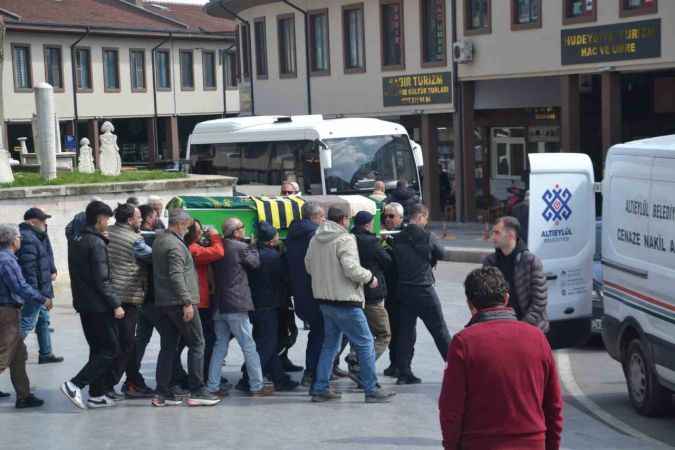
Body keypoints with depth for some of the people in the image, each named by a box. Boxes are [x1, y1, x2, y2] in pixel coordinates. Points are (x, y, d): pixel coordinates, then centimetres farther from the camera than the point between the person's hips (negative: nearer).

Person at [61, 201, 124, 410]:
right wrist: (116, 304, -15)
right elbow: (102, 280, -20)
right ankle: (74, 385, -10)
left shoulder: (77, 241, 12)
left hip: (83, 304, 9)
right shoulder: (97, 243, -16)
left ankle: (96, 395, 16)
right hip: (98, 306, -9)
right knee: (110, 350, -4)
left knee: (98, 349, 15)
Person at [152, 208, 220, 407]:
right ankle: (197, 392, -1)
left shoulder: (159, 241, 15)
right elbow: (176, 276, -21)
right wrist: (187, 302, -21)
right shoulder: (175, 245, -14)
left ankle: (162, 393, 9)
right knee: (197, 344, -1)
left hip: (162, 302, 9)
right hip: (179, 303, -9)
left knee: (168, 347, 10)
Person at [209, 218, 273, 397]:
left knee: (220, 346, 12)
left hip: (218, 306, 7)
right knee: (249, 346, 0)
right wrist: (252, 246, 16)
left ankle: (213, 387, 11)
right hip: (236, 305, -7)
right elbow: (255, 262, 1)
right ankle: (257, 386, 3)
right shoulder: (240, 247, -10)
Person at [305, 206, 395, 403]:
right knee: (365, 343, 1)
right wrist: (370, 278, -9)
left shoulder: (315, 240, 8)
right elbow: (351, 268, -24)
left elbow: (309, 266, 16)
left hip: (324, 299, 8)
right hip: (344, 301, -8)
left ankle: (320, 388, 19)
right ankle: (372, 390, 4)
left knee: (330, 343, 19)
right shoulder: (345, 239, -16)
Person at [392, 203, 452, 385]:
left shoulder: (397, 239, 1)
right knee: (439, 330, 5)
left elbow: (395, 262, 6)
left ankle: (404, 373, 8)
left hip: (404, 290, 4)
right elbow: (444, 255, 0)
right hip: (424, 290, -4)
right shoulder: (427, 237, -11)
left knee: (405, 331, 9)